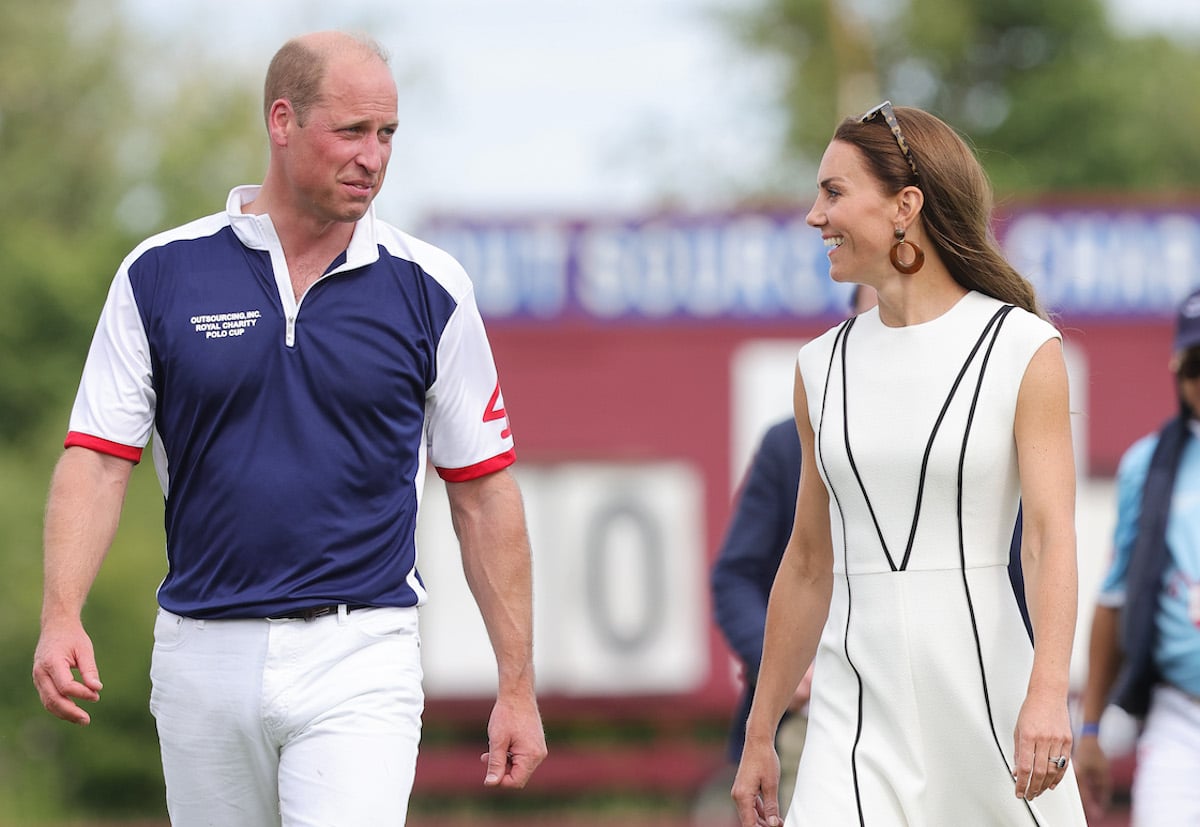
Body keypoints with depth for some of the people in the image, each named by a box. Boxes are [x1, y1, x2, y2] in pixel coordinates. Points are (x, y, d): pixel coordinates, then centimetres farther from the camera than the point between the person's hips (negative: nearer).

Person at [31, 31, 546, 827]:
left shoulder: (428, 289, 2)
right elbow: (98, 459, 0)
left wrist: (518, 686, 4)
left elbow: (483, 492, 6)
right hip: (203, 661, 2)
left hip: (359, 662, -2)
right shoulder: (160, 275, 3)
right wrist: (62, 617, -16)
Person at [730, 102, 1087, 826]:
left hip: (986, 678, -3)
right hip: (857, 704, 3)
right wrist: (760, 733, 17)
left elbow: (1051, 530, -12)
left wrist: (1048, 692, -27)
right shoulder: (824, 366, 11)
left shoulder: (1024, 349, -3)